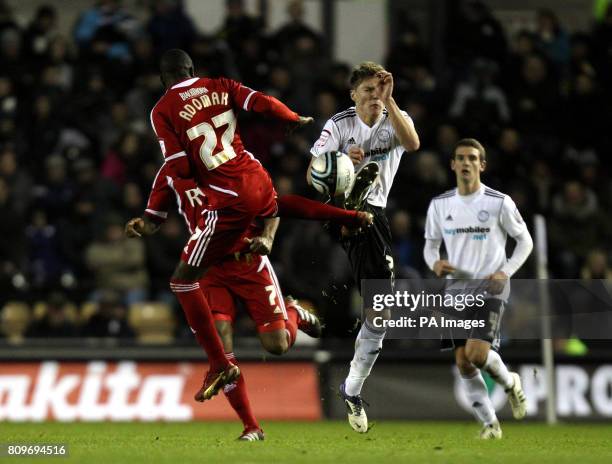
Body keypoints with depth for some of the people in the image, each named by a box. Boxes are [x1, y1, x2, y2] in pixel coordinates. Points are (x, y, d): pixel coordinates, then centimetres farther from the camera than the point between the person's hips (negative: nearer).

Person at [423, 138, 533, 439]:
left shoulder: (499, 203, -6)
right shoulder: (440, 205, 4)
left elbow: (525, 241, 4)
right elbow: (431, 244, 15)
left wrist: (505, 273, -10)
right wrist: (435, 263, -9)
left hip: (490, 289, -4)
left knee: (477, 353, -21)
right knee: (463, 362, -1)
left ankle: (510, 383, 11)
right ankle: (489, 423, 12)